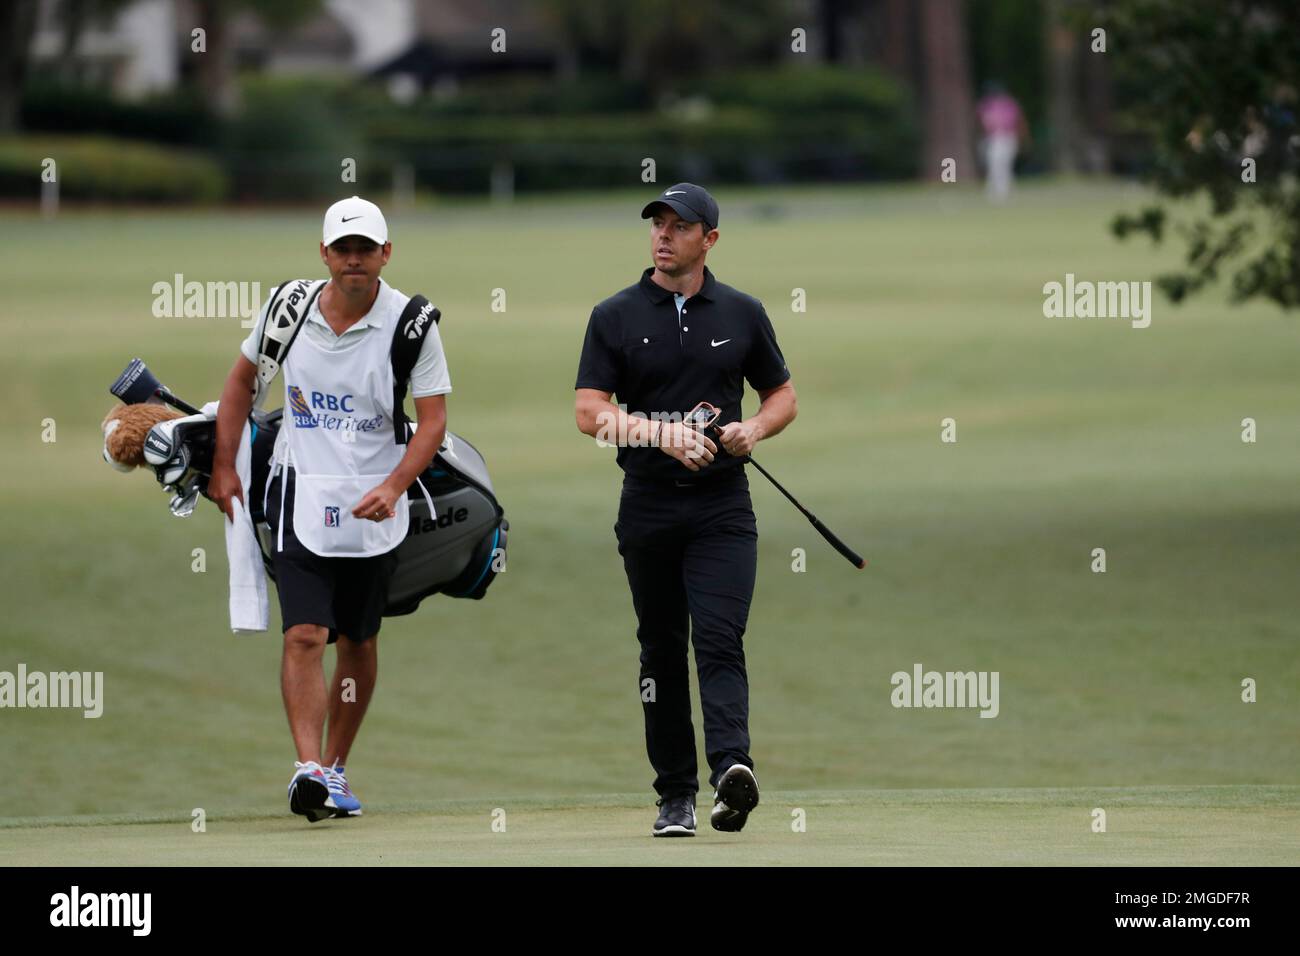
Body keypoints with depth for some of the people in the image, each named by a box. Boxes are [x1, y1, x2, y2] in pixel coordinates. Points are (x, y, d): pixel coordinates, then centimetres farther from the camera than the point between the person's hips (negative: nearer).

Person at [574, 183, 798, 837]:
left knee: (719, 638, -15)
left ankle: (731, 767, -31)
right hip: (648, 508, 1)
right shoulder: (616, 317, 4)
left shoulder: (742, 314, 8)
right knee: (662, 653, 5)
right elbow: (590, 412, -3)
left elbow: (782, 395, 16)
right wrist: (664, 433, -19)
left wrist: (754, 429, -6)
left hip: (722, 510, -1)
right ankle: (675, 796, 10)